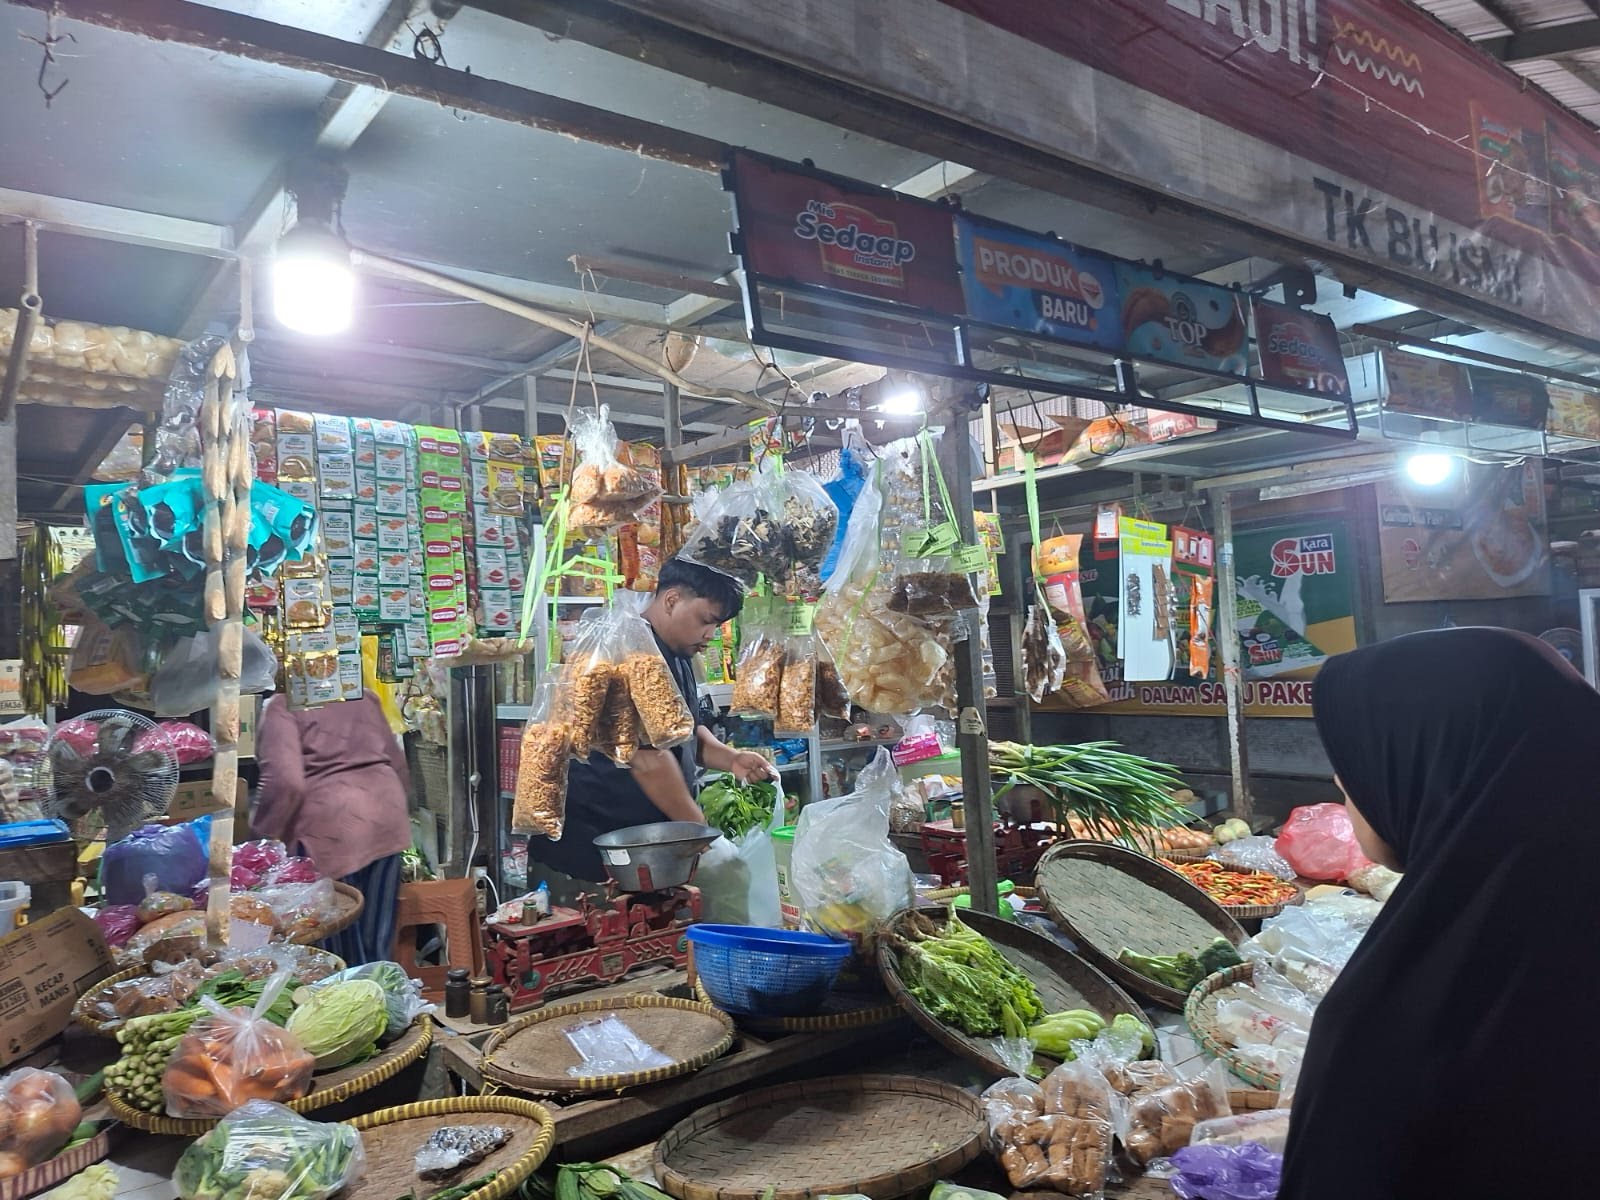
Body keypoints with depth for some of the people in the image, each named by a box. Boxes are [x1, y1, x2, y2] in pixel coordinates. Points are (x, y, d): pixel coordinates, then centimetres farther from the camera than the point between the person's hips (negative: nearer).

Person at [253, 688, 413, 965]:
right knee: (379, 941, 13)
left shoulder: (283, 706, -2)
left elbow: (285, 781, -15)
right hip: (388, 815, 6)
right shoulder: (364, 697, 17)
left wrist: (264, 834, -2)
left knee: (346, 948, 5)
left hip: (332, 827, -6)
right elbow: (399, 765, 20)